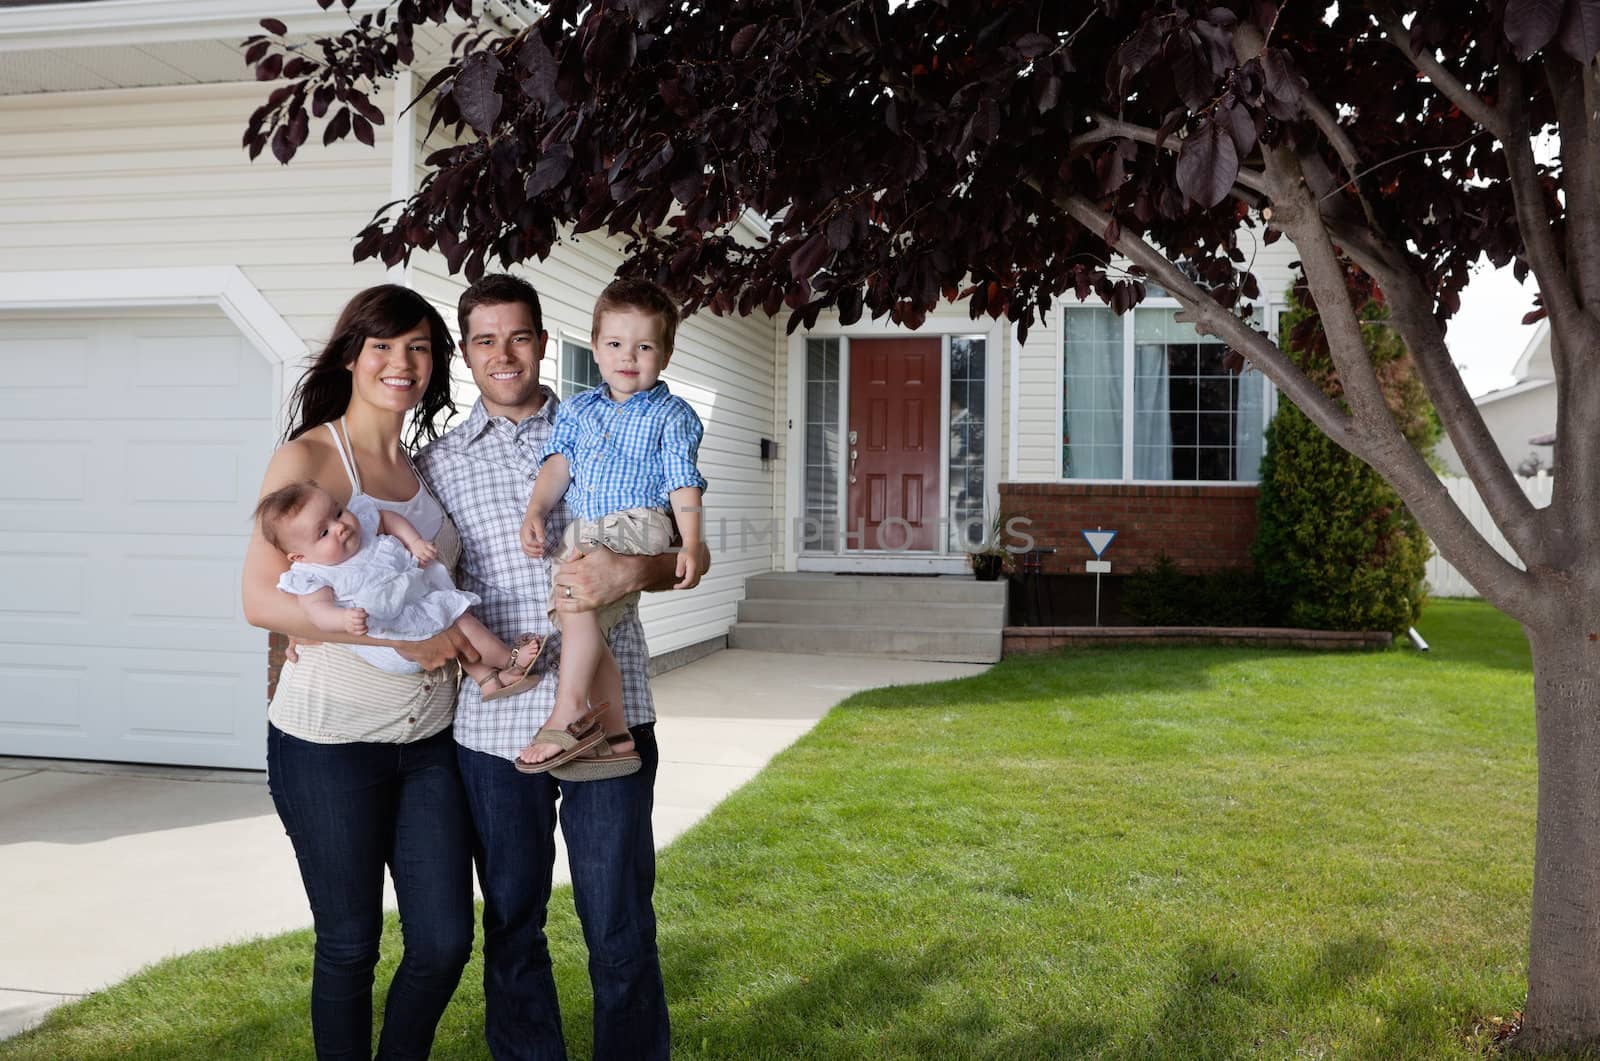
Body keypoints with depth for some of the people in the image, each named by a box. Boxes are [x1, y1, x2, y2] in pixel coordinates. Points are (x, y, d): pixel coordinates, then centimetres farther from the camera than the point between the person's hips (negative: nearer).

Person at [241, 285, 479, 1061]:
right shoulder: (307, 458, -6)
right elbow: (261, 598, -15)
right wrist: (393, 633, -21)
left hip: (428, 740, 5)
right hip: (331, 741, -5)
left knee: (445, 941, 7)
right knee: (349, 946, 7)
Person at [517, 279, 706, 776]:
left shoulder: (671, 414, 8)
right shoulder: (578, 409, 21)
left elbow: (683, 483, -1)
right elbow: (558, 463, 11)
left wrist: (691, 546, -13)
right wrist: (536, 511, -7)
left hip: (641, 524, -5)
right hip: (583, 536, 6)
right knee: (584, 623, -7)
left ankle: (568, 714, -22)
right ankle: (615, 736, 3)